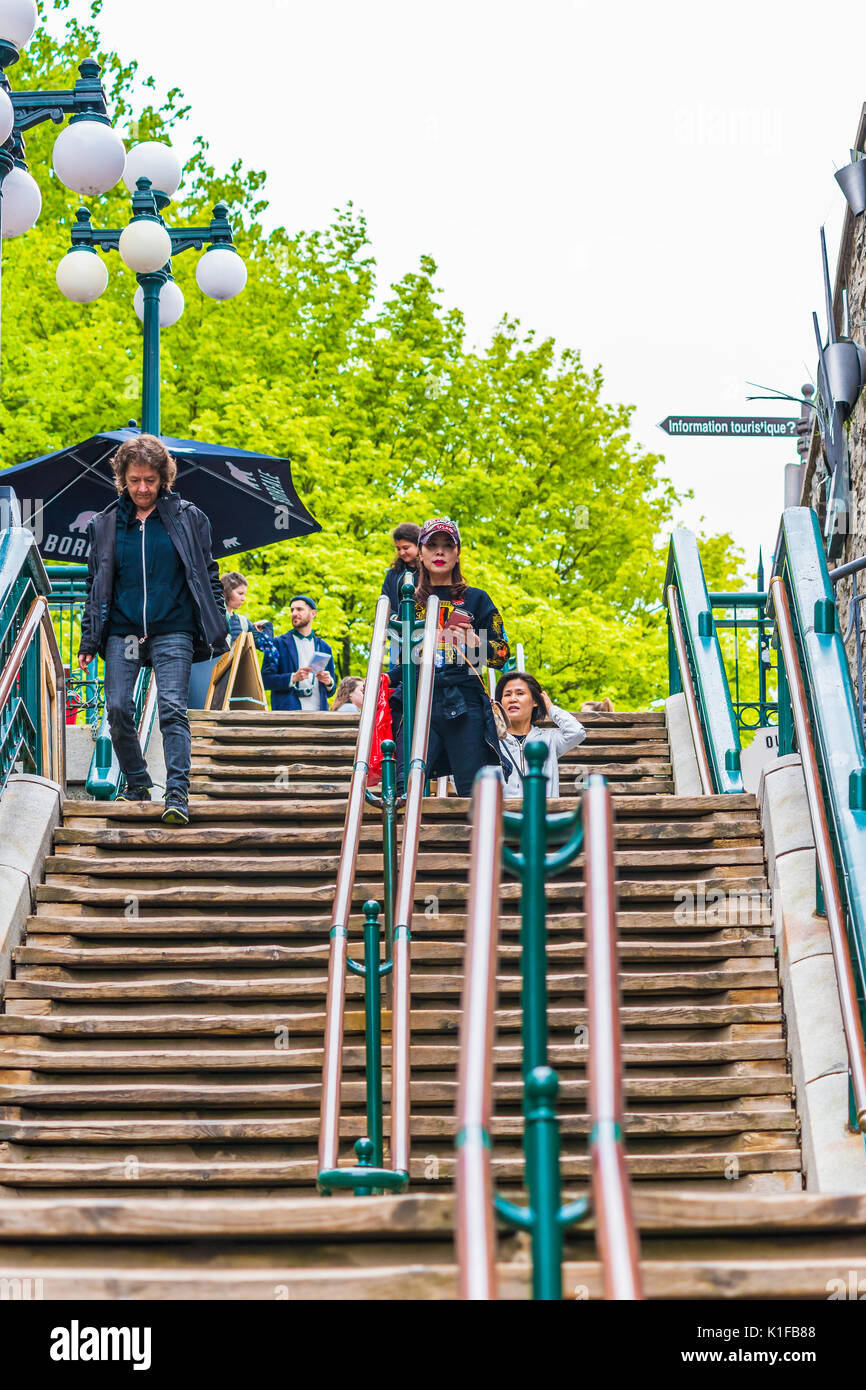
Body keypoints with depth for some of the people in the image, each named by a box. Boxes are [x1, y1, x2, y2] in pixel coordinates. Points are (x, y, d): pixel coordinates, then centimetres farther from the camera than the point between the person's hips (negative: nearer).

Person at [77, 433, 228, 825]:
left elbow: (208, 576, 9)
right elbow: (95, 584, 15)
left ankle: (177, 794, -15)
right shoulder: (105, 524, 11)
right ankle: (137, 782, 17)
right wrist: (88, 640, 10)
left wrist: (218, 631, 3)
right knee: (118, 709, -4)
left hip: (172, 631, -2)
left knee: (172, 707, -13)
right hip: (122, 631, 2)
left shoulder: (188, 518, 6)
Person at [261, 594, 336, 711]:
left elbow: (331, 690, 22)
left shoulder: (324, 647, 19)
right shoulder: (278, 643, 8)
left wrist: (329, 682, -1)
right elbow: (265, 680, -1)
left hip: (318, 710, 3)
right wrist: (293, 678, -14)